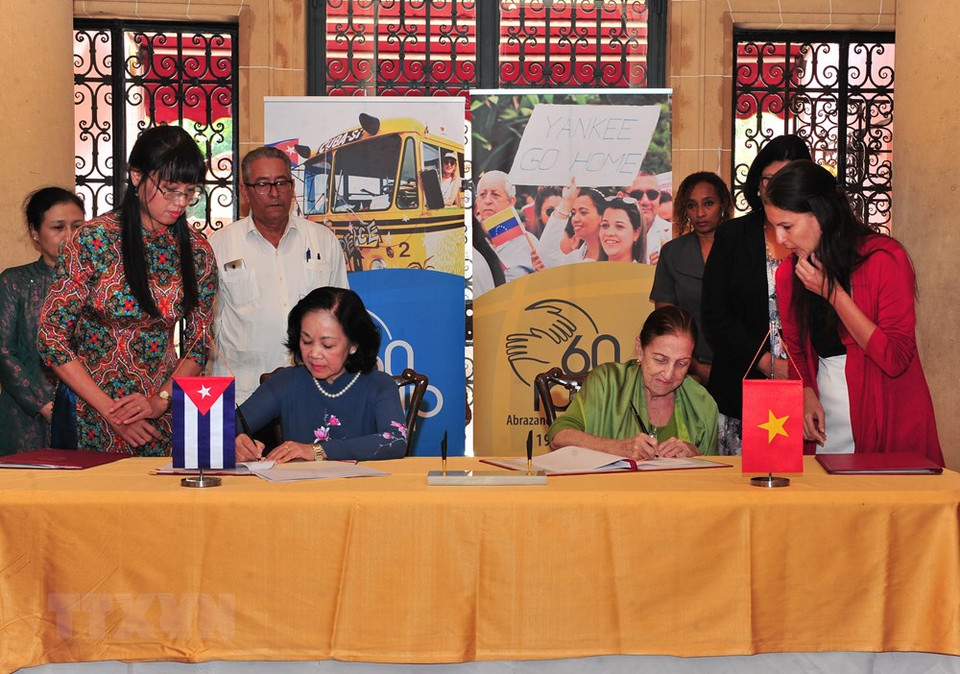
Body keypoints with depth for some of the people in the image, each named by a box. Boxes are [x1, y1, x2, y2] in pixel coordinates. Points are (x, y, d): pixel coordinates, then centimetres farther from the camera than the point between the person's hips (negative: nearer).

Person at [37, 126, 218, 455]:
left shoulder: (196, 251, 0)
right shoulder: (93, 240, -11)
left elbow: (199, 345, 5)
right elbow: (52, 338, -9)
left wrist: (160, 401, -11)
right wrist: (109, 409, -13)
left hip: (164, 419, 3)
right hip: (91, 414, -3)